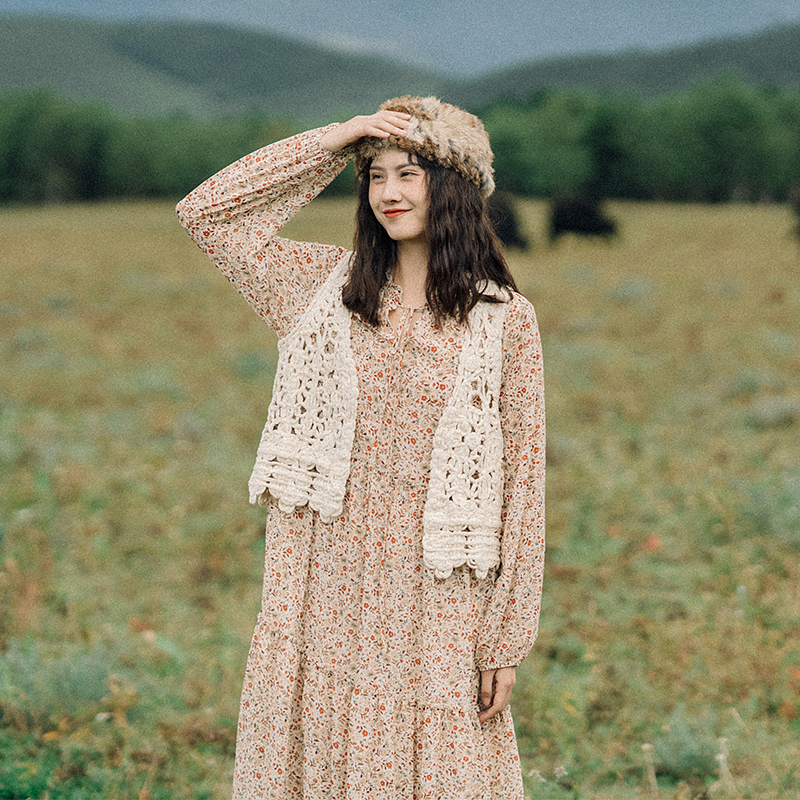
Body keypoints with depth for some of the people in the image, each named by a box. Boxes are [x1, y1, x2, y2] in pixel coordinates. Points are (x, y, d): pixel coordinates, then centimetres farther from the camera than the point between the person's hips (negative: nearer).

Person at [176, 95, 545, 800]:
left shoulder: (506, 320, -1)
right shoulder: (324, 288, 7)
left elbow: (523, 485, -1)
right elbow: (205, 212, 2)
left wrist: (507, 638, -4)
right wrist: (333, 140, 0)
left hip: (434, 600, -2)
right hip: (325, 590, 2)